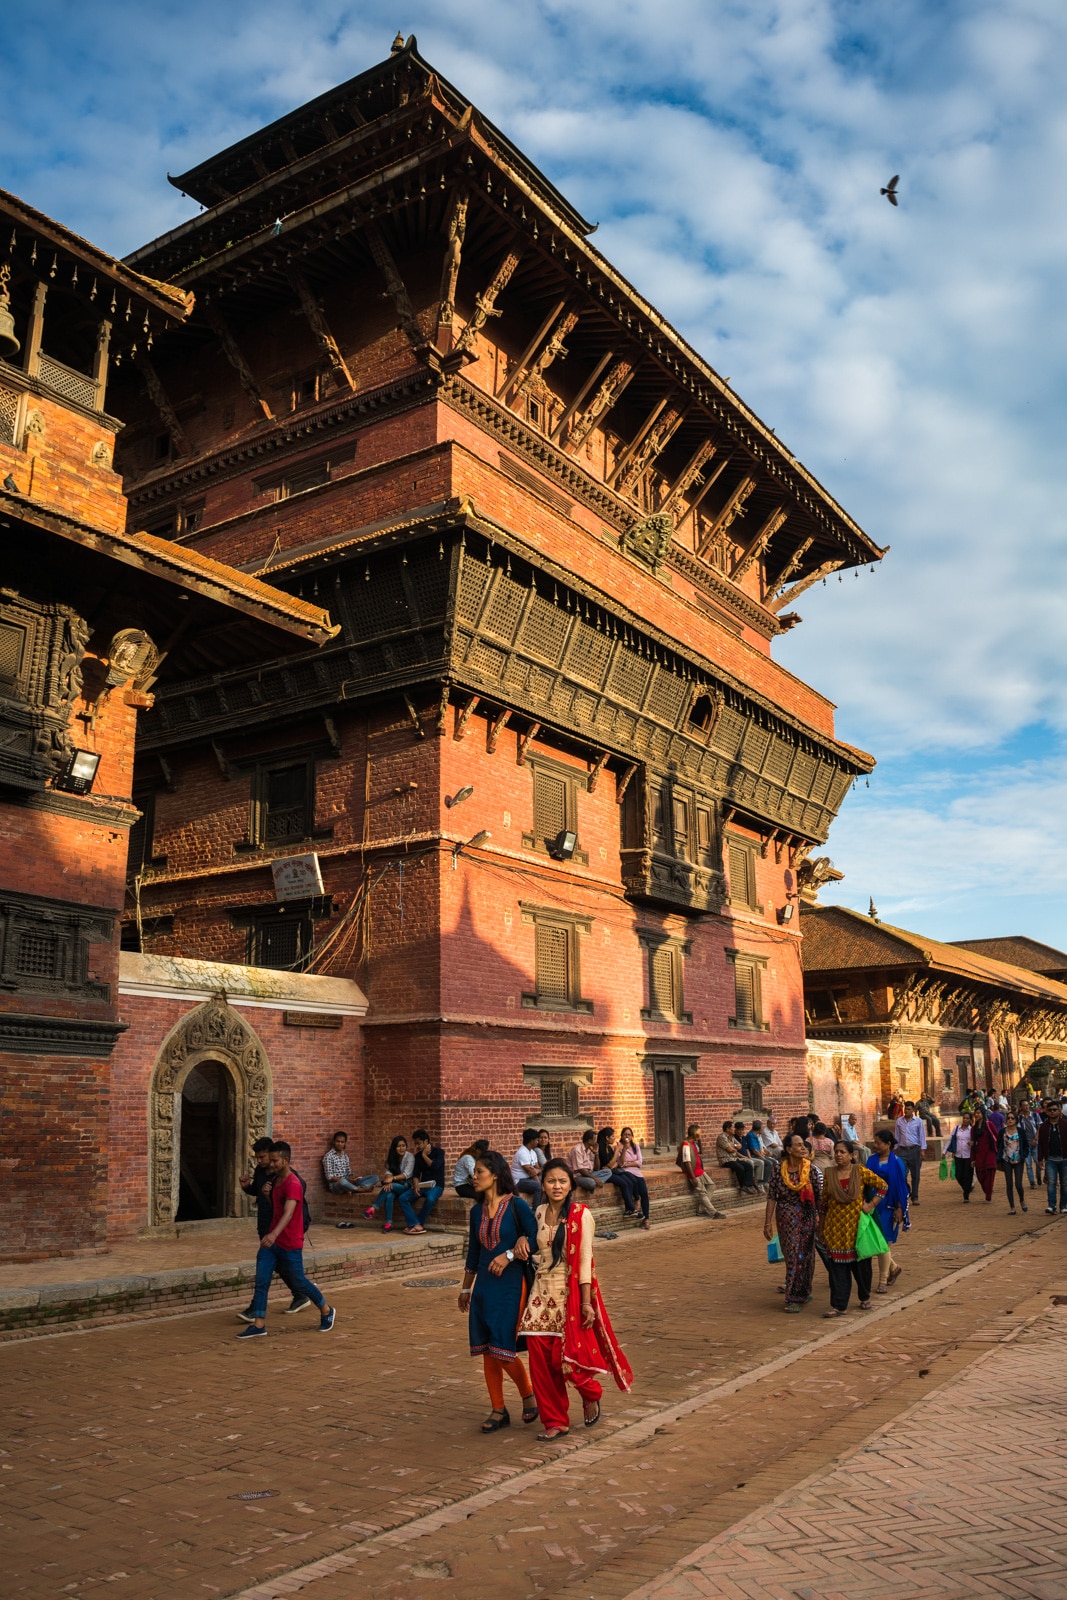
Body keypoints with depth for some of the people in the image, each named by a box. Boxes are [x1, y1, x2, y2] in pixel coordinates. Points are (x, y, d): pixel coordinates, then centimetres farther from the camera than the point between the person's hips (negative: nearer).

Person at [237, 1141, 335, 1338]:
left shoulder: (293, 1184, -21)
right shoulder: (274, 1180, 7)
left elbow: (288, 1213, -35)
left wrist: (274, 1234, -50)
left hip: (290, 1245, -7)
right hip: (270, 1242, 7)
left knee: (299, 1283, 7)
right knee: (261, 1282, -2)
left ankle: (327, 1311, 28)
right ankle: (259, 1326, 3)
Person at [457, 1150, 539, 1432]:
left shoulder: (516, 1205, -10)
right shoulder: (477, 1211, 8)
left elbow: (536, 1240, -13)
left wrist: (510, 1255, -22)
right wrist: (466, 1288, 23)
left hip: (511, 1285, -6)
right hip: (484, 1286, 6)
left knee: (503, 1350, -7)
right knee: (486, 1351, 8)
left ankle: (528, 1395, 19)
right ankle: (498, 1411, 20)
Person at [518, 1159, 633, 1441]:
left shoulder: (581, 1215, -9)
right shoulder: (540, 1213, 7)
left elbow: (585, 1260, -13)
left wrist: (586, 1302, -16)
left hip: (571, 1292, -5)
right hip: (543, 1292, 5)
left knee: (569, 1355, -6)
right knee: (540, 1358, 1)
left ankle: (591, 1394, 27)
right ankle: (555, 1421, 16)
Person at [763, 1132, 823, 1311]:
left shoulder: (811, 1169, -4)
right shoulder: (779, 1171, -7)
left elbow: (819, 1195, 1)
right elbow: (771, 1197, -5)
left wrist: (821, 1217, 1)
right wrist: (767, 1223, -6)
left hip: (807, 1217, 2)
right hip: (786, 1219, -2)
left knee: (804, 1255, 6)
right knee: (792, 1255, 1)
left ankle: (798, 1296, 20)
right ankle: (796, 1295, 13)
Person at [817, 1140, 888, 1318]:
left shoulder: (861, 1172, -5)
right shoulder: (828, 1174, 1)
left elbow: (883, 1185, 3)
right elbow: (823, 1202, 7)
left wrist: (871, 1205, -6)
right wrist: (821, 1228, 9)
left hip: (857, 1225, -1)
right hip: (835, 1227, 1)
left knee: (861, 1264, 10)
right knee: (837, 1266, -2)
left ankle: (865, 1297, 32)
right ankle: (839, 1306, 3)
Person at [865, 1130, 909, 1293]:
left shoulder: (896, 1163, -8)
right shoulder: (871, 1159, 4)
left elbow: (901, 1187, -6)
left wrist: (899, 1209, -9)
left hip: (888, 1207, -4)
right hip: (872, 1204, 4)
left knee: (883, 1243, -2)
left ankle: (883, 1281, 10)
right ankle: (894, 1268, 32)